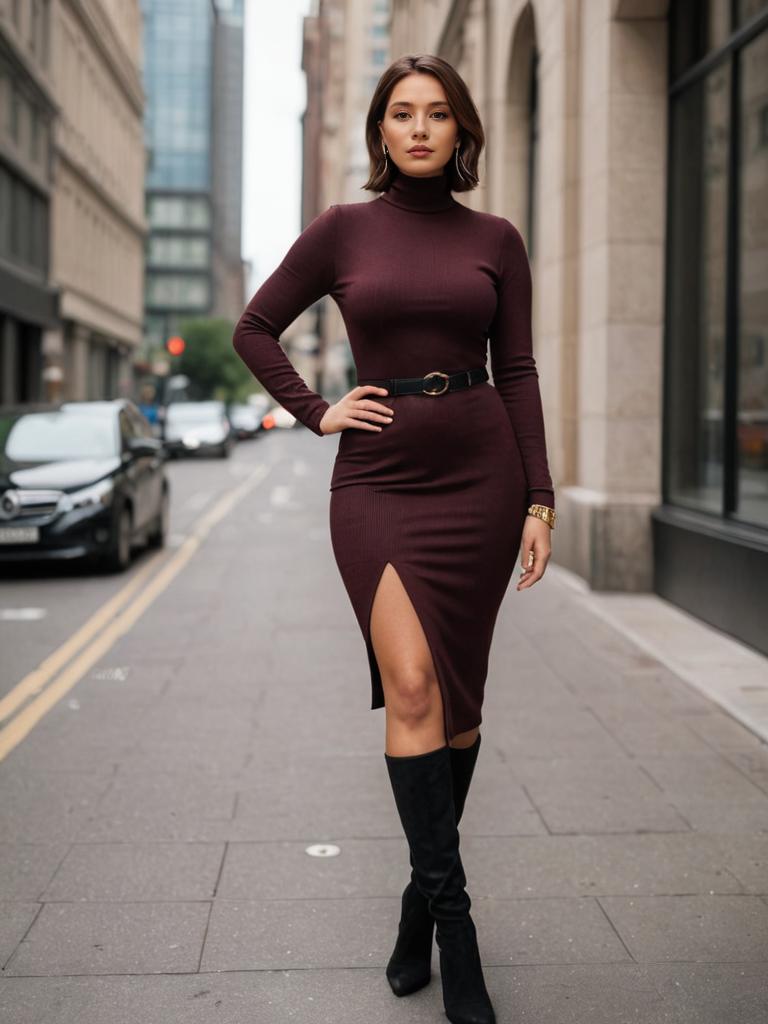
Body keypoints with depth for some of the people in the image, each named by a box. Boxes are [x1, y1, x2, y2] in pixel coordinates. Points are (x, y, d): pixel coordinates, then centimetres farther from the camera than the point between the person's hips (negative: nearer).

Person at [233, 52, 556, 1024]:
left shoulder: (494, 240, 7)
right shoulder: (342, 230, 5)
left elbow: (519, 373, 6)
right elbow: (255, 328, 14)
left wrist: (539, 499, 0)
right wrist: (316, 412, 3)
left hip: (478, 474, 1)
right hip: (379, 478, -1)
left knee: (456, 697, 5)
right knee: (411, 688, -14)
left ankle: (423, 894, 23)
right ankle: (453, 924, -6)